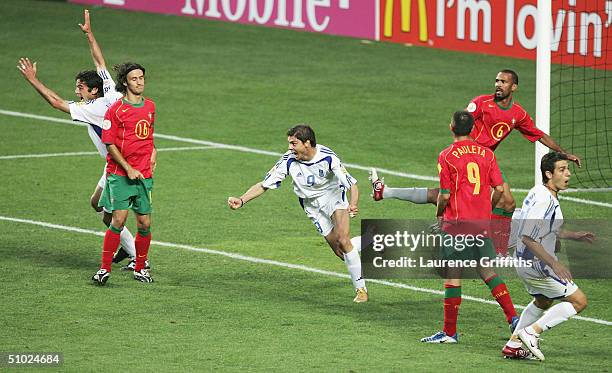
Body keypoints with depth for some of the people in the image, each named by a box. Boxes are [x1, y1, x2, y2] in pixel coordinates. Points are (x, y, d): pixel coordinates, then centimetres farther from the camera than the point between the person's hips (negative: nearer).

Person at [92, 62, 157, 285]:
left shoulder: (150, 107, 11)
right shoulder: (116, 110, -7)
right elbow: (110, 144, -8)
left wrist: (152, 152, 14)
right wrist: (128, 168, -14)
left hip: (144, 175, 5)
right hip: (119, 174, -5)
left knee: (144, 224, 4)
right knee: (119, 220, -13)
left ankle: (140, 268, 20)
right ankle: (104, 269, -5)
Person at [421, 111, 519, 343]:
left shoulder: (447, 156, -8)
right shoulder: (486, 153, 5)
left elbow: (445, 194, -10)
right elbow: (499, 189, 3)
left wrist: (439, 215, 8)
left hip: (457, 222, -5)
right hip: (482, 223, 5)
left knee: (452, 275, 0)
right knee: (486, 271, 15)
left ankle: (450, 332, 3)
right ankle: (513, 317, 8)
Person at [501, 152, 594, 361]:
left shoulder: (540, 193, 7)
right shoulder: (544, 200, -25)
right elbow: (528, 238, -30)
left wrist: (576, 236, 18)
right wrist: (554, 264, -30)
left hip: (525, 263, 10)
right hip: (537, 265, -10)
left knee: (543, 301, 33)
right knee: (579, 301, -5)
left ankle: (513, 345, 36)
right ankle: (531, 332, -5)